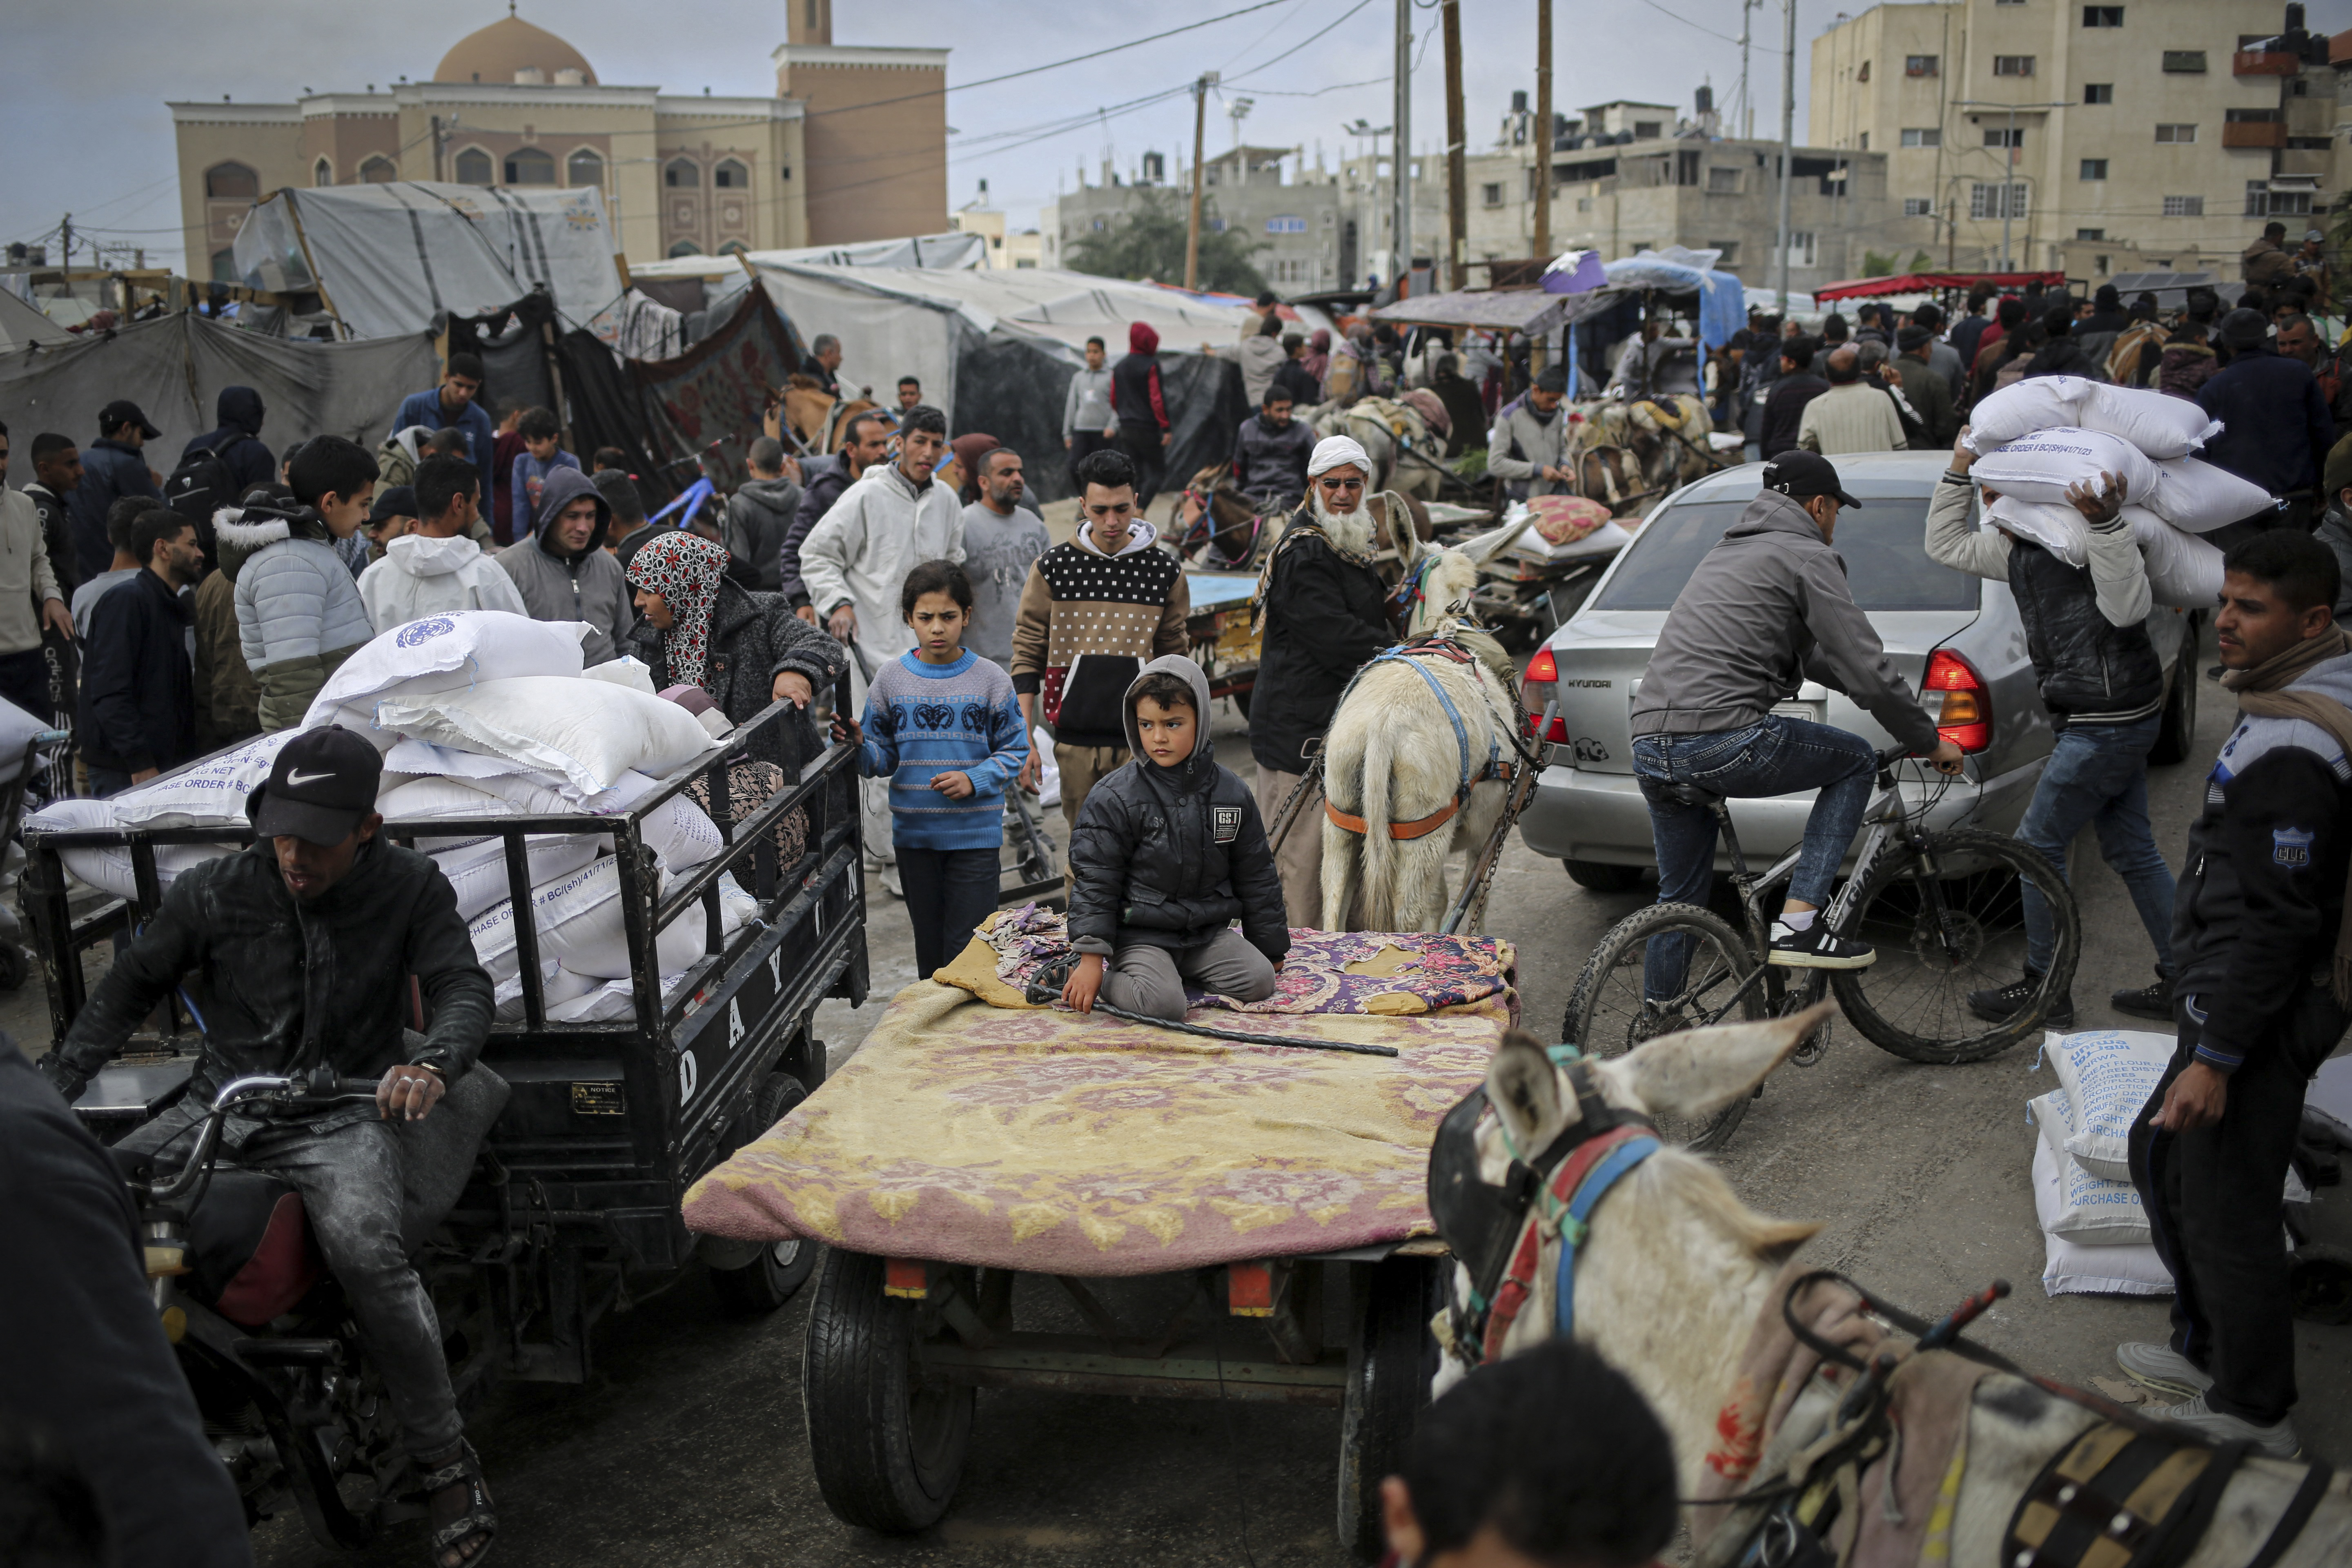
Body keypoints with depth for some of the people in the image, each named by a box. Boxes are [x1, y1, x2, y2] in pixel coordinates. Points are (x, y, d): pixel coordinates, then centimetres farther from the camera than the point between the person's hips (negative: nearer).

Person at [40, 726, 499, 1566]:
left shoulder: (409, 888, -2)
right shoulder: (213, 891, 1)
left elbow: (464, 987, -7)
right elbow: (131, 986, 12)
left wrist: (432, 1064, -30)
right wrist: (51, 1087, 3)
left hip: (341, 1119, -3)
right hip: (219, 1109, 4)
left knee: (365, 1250, -33)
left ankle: (447, 1465, -21)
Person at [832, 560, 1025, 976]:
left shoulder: (990, 678, -3)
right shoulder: (891, 679, 2)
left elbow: (1015, 752, -1)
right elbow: (883, 759, 5)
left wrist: (974, 781, -15)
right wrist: (859, 746, -16)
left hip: (975, 833, -2)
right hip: (914, 833, 3)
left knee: (967, 944, -3)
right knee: (929, 943, 13)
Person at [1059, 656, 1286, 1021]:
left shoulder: (1232, 795, 3)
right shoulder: (1113, 799, -8)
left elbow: (1256, 876, 12)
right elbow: (1095, 879, -7)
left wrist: (1270, 947, 15)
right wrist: (1091, 957, -14)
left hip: (1208, 931, 5)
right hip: (1140, 933, -5)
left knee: (1260, 981, -14)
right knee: (1163, 1004, -27)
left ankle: (1180, 970, 7)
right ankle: (1103, 977, 0)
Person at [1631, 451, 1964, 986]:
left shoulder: (1727, 552, 29)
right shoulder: (1807, 556, 1)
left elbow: (1809, 656, 39)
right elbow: (1866, 667, -4)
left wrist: (1885, 694, 40)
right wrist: (1929, 742, 9)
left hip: (1650, 750, 8)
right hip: (1724, 739, -8)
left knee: (1680, 896, 23)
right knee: (1857, 761, 15)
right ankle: (1796, 923, 5)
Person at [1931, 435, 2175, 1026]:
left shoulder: (2084, 530, -16)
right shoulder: (2018, 545, 11)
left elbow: (2128, 608, -27)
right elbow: (1945, 545, 20)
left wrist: (2105, 522, -37)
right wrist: (1958, 472, 9)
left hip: (2107, 724, -10)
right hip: (2108, 720, 10)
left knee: (2039, 843, 0)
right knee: (2132, 852, 16)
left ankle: (2044, 988, 11)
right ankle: (2180, 983, 25)